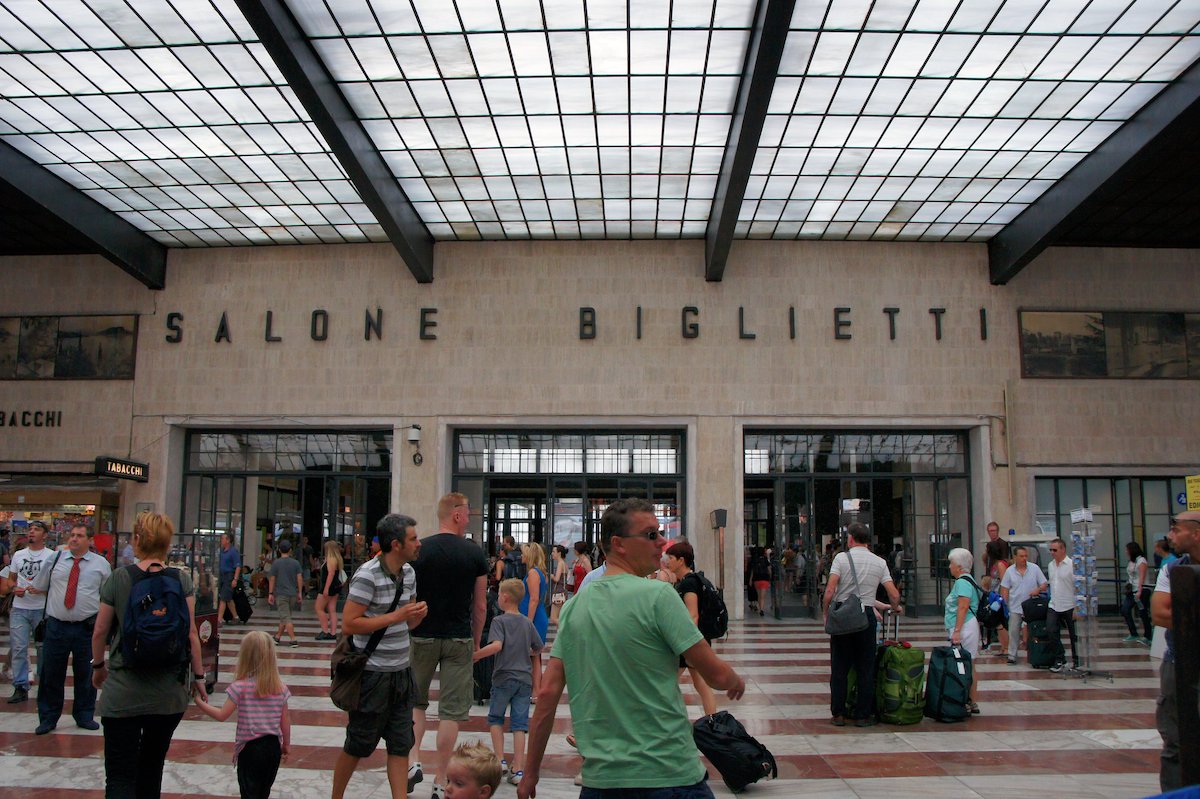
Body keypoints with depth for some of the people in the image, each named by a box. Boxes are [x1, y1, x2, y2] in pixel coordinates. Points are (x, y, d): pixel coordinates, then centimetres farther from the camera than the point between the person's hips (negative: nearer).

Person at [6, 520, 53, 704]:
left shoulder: (51, 556, -2)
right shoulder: (18, 555, 11)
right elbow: (10, 579, 17)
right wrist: (14, 588, -5)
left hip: (42, 609, -3)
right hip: (19, 609, 3)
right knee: (18, 648, 0)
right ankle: (20, 687, 8)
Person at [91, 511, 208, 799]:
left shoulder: (118, 579, -6)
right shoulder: (181, 580, -5)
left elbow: (100, 631, 2)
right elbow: (190, 634, -4)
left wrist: (98, 665, 20)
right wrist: (199, 676, 6)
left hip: (123, 692, -2)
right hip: (169, 693, 2)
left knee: (120, 774, 0)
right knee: (152, 766, 20)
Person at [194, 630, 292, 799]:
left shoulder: (240, 687, -13)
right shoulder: (280, 688, -2)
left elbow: (222, 715, -11)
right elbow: (285, 722, 2)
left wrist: (200, 703, 3)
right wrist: (286, 746, 15)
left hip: (249, 747, -4)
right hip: (273, 746, 4)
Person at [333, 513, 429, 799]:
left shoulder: (409, 572, 7)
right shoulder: (367, 575, -18)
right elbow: (349, 625, -22)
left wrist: (419, 614, -6)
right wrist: (396, 616, -23)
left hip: (402, 672, 7)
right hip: (374, 675, -7)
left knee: (401, 745, 8)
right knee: (358, 745, 9)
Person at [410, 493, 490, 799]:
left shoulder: (419, 550, -6)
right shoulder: (475, 553, -6)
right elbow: (480, 606, 0)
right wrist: (476, 641, 13)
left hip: (423, 636, 1)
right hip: (460, 639, -1)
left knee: (416, 701, 21)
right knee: (451, 711, 6)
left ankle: (413, 762, 9)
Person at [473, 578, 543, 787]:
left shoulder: (499, 621, -7)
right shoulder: (527, 623, 8)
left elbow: (496, 645, -23)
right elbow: (538, 650, 14)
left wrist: (475, 655, -13)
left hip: (504, 678, -4)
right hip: (525, 679, 4)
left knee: (495, 718, 16)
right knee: (519, 724, 4)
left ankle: (500, 760, 9)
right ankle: (518, 769, 2)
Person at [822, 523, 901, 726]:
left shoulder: (841, 557, -3)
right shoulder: (880, 562, 5)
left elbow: (830, 590, -12)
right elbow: (894, 595, 1)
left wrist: (826, 612, 0)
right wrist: (895, 608, 22)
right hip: (867, 616, 1)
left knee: (840, 666, 6)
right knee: (866, 667, 9)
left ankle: (838, 714, 10)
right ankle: (863, 715, 12)